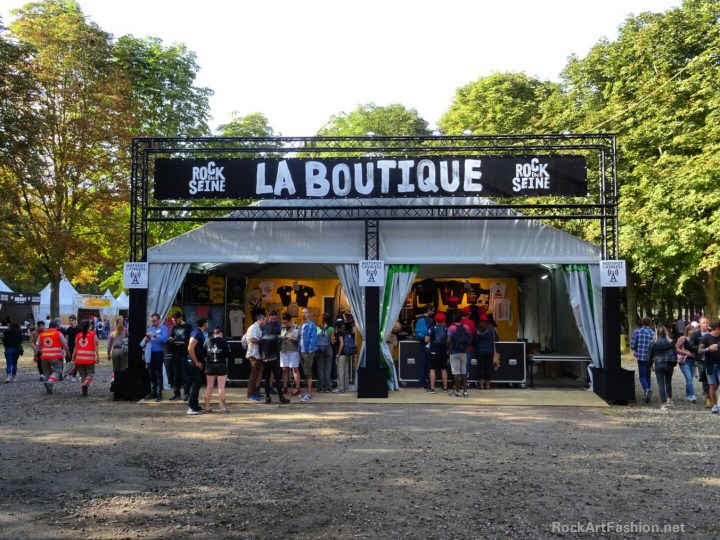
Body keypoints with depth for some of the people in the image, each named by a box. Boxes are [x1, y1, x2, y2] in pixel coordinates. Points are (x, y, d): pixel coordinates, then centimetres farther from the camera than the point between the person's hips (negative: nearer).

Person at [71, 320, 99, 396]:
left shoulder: (78, 335, 10)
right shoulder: (93, 335, -1)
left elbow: (75, 348, 9)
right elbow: (95, 347, -8)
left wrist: (73, 358, 15)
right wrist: (98, 357, -8)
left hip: (79, 358, 3)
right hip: (90, 358, -3)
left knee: (82, 374, 13)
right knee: (90, 373, 7)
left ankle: (83, 390, 7)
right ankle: (86, 384, -19)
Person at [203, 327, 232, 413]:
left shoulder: (207, 342, 1)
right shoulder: (223, 342, -9)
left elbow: (204, 354, 5)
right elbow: (229, 354, -9)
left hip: (210, 366, 4)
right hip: (221, 366, -4)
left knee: (209, 387, 11)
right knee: (221, 387, -1)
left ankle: (207, 406, 15)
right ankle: (222, 407, 0)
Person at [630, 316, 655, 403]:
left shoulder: (637, 332, -4)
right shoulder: (653, 333, -4)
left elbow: (632, 345, -5)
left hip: (641, 357, -2)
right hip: (650, 357, 2)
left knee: (642, 376, 3)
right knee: (647, 375, 17)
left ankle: (647, 389, -24)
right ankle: (646, 394, 21)